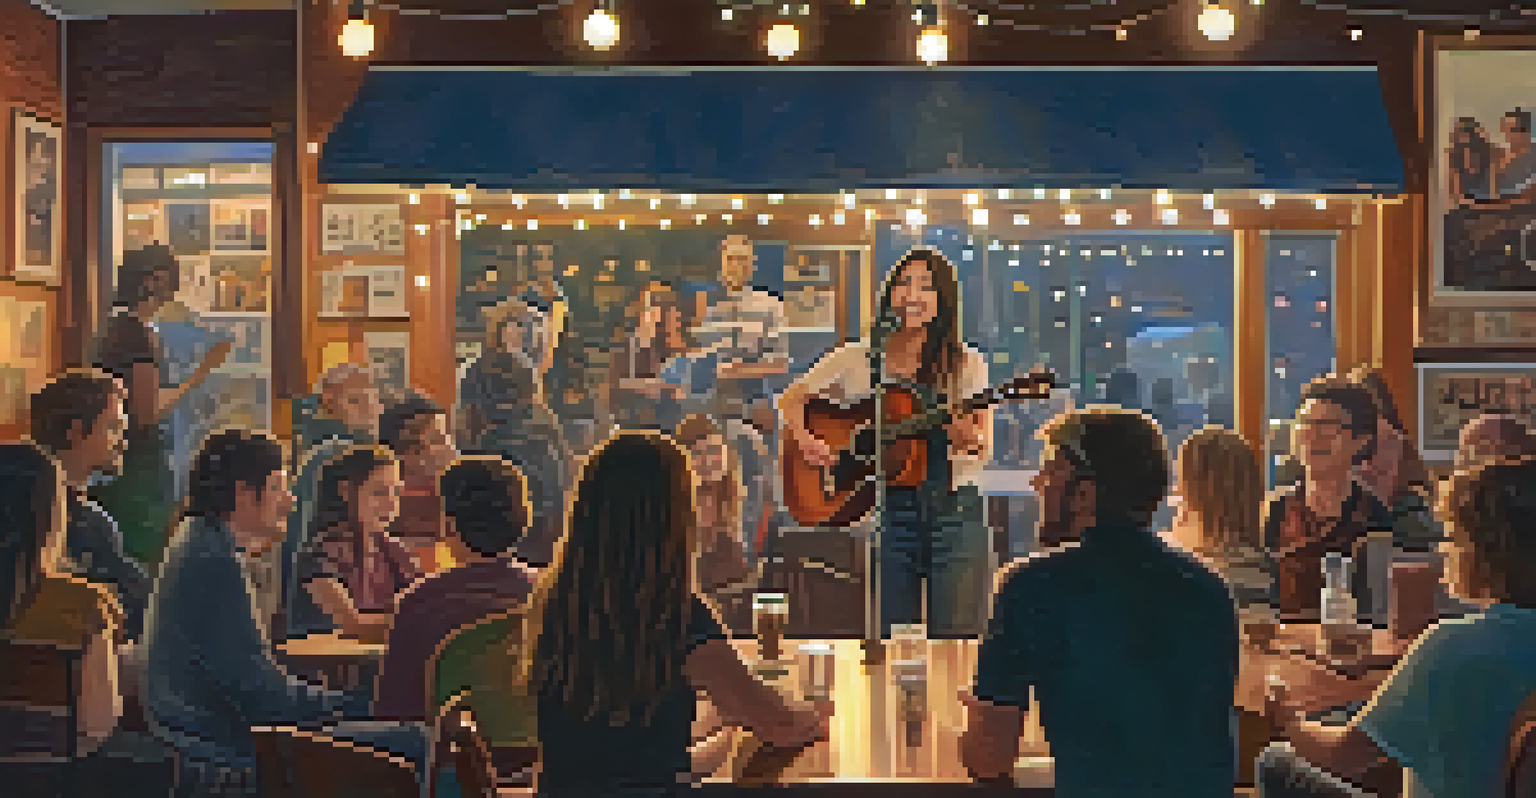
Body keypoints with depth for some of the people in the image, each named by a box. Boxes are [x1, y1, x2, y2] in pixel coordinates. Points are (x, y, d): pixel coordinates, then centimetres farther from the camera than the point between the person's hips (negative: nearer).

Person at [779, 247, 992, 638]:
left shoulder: (966, 364, 4)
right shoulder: (856, 359, 7)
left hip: (953, 509, -1)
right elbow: (791, 400, 11)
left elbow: (983, 448, -3)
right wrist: (805, 440, -9)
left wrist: (970, 438, -26)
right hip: (885, 513, 1)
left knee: (956, 636, -2)